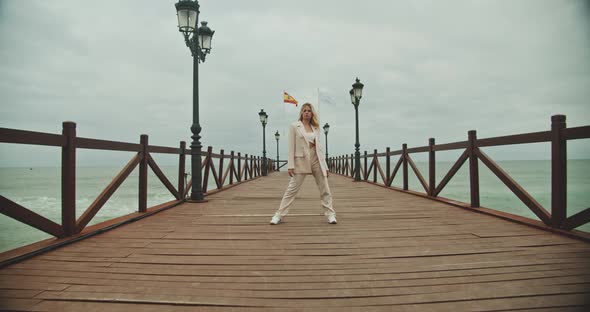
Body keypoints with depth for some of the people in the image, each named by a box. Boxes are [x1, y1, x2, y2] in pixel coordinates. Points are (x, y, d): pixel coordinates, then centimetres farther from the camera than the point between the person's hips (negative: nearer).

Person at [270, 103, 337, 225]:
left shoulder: (316, 127, 12)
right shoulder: (294, 126, 2)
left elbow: (319, 147, 13)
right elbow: (291, 146, -3)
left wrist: (325, 165, 10)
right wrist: (290, 165, -10)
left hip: (316, 160, 4)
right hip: (301, 160, -4)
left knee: (325, 189, 4)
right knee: (292, 189, -1)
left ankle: (330, 214, 14)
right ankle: (279, 215, 8)